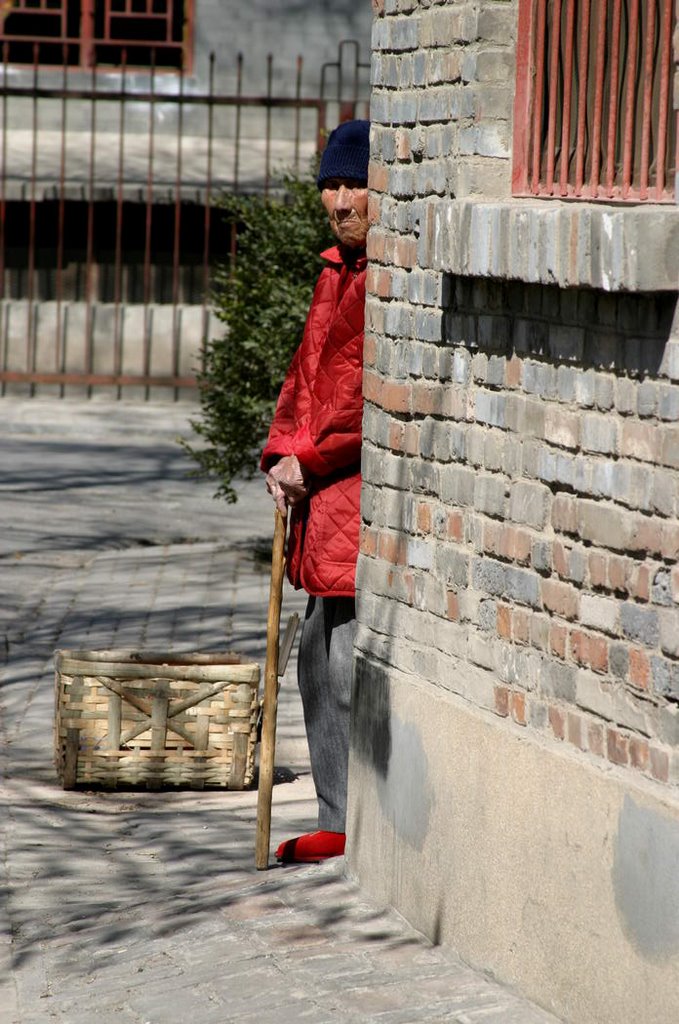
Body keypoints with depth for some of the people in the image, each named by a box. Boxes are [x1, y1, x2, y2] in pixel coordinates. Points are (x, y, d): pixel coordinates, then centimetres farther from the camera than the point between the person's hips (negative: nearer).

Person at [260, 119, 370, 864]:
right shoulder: (336, 271, 17)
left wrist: (310, 461, -13)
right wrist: (282, 455, 7)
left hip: (370, 496, -10)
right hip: (324, 498, 10)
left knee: (354, 667, -9)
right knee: (320, 664, 14)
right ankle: (339, 823, 23)